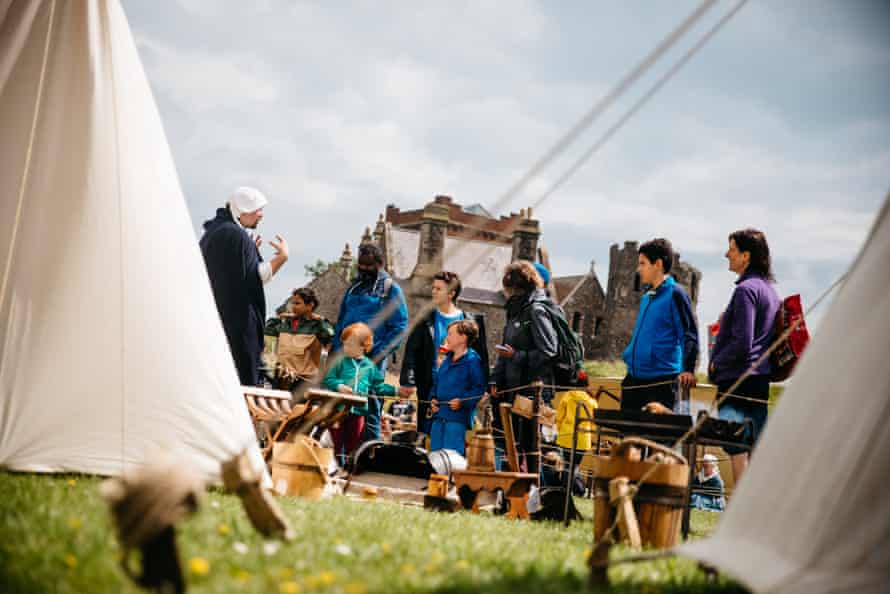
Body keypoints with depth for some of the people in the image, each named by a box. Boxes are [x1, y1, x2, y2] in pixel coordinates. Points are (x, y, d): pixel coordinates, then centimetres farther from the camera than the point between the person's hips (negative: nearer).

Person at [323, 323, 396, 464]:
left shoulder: (370, 366, 6)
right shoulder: (340, 362, -1)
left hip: (358, 410, 2)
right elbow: (328, 379, -4)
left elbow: (379, 386, 12)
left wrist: (395, 390, 3)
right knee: (336, 442, 3)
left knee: (352, 443, 10)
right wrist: (339, 386, -22)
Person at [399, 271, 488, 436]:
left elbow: (481, 356, 8)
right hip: (431, 388, 0)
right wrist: (407, 382, -11)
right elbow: (411, 352, 0)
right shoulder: (426, 320, 5)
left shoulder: (471, 322, 5)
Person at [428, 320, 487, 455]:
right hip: (438, 416, 8)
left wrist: (463, 401, -20)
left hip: (457, 418, -8)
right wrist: (433, 399, 9)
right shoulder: (447, 360, 16)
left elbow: (480, 388, -9)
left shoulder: (472, 360, -6)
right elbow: (436, 382, 26)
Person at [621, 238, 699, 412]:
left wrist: (688, 369, -22)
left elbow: (690, 335, -12)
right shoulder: (646, 297, 18)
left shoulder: (675, 294, -7)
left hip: (662, 381, -8)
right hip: (634, 379, 8)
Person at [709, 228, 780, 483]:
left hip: (739, 379, -9)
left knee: (737, 449, -8)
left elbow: (742, 343, -19)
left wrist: (716, 363, -6)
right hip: (762, 378, 9)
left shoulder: (746, 289, -13)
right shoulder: (769, 289, 17)